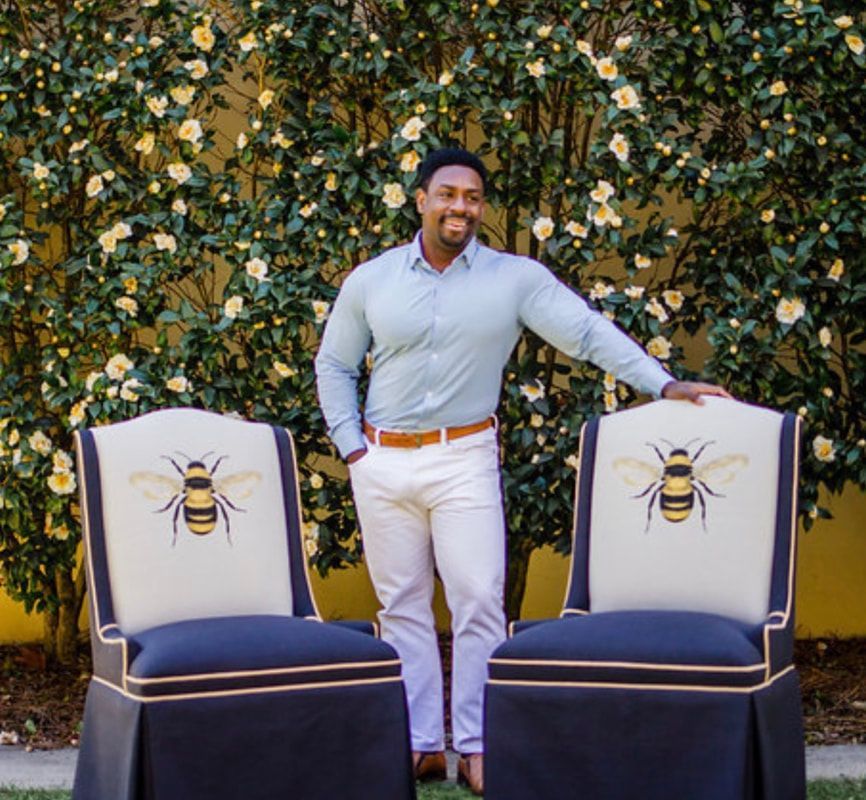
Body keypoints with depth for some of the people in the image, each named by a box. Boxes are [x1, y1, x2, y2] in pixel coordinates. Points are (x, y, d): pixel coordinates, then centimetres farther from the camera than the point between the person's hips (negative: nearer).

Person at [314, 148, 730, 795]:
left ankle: (476, 748, 0)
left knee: (480, 605, -7)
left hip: (465, 457, -2)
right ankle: (422, 745, 13)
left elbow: (588, 331, -10)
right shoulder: (370, 281, 4)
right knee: (403, 606, 6)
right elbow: (333, 366, 13)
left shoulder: (515, 279, -3)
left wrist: (663, 383, -21)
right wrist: (351, 445, 3)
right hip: (383, 462, 2)